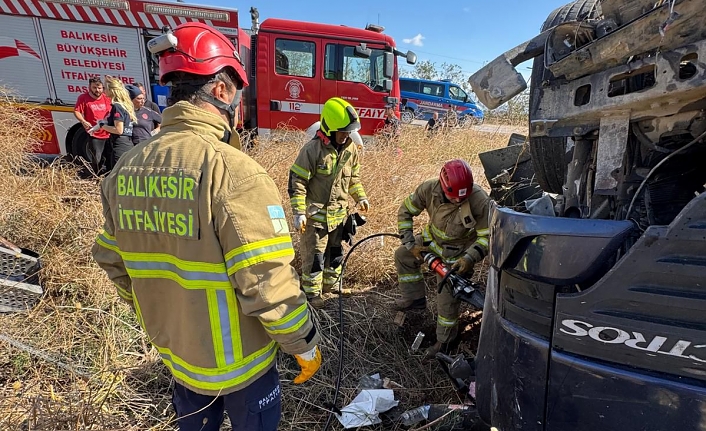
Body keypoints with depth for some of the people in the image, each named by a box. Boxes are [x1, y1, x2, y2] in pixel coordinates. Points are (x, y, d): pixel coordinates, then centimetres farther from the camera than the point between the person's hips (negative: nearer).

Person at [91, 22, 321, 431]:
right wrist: (305, 344, -12)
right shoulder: (233, 170, -29)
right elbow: (268, 282, -29)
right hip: (236, 358, -6)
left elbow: (113, 261, 4)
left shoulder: (125, 168, -6)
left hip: (174, 349, 6)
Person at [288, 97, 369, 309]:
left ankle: (331, 284, 39)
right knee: (314, 255, 5)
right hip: (315, 214, -6)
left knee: (336, 252, 19)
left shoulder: (351, 149, 1)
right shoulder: (312, 149, -19)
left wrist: (360, 197, 6)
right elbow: (297, 182, -16)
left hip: (339, 213, 6)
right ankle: (312, 292, 23)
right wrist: (299, 213, -19)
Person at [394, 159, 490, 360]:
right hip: (432, 239, 5)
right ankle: (415, 298, 28)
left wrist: (470, 258, -36)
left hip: (457, 253, -5)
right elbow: (405, 211, -10)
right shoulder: (428, 189, -25)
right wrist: (410, 244, -12)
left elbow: (487, 236, -23)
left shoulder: (480, 200, -35)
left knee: (448, 298, -5)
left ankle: (444, 342, 18)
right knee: (403, 255, 13)